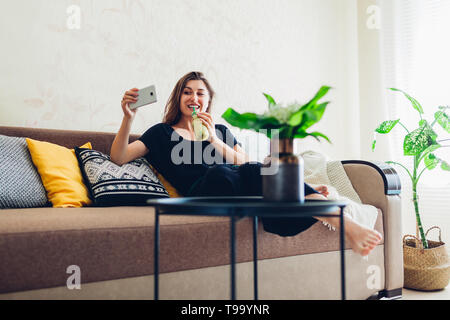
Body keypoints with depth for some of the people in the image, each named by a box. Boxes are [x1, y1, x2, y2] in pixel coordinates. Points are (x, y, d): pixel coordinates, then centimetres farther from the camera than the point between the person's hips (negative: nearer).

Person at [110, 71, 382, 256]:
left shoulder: (221, 130, 32)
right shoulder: (162, 133, 23)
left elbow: (244, 163, 15)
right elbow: (119, 158, 9)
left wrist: (214, 139, 2)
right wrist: (129, 118, -5)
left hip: (241, 186, 3)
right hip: (201, 191, -3)